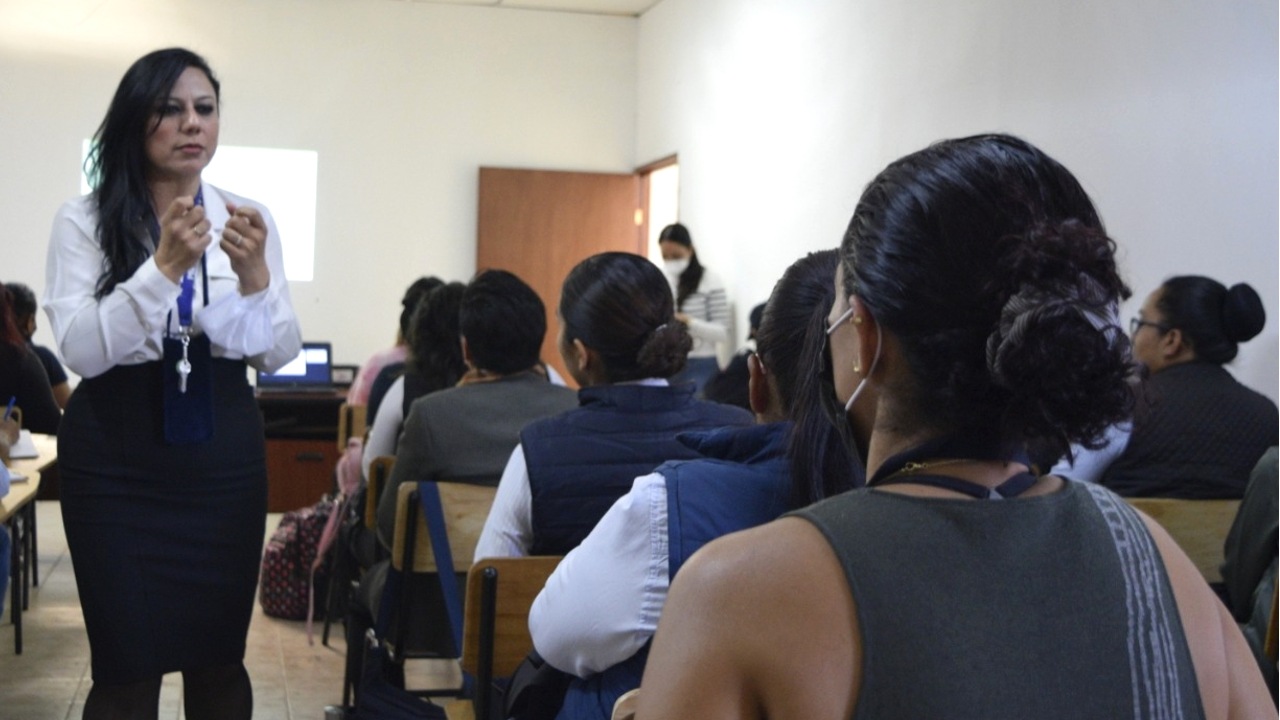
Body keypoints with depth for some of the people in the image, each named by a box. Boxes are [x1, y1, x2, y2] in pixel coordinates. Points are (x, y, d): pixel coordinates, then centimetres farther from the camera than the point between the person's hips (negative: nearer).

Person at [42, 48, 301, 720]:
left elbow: (277, 354, 1)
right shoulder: (84, 220, -3)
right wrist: (162, 268, -23)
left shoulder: (247, 219, 5)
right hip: (115, 462, -2)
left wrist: (255, 276, -16)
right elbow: (81, 351, -14)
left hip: (222, 458, 3)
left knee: (219, 659, 9)